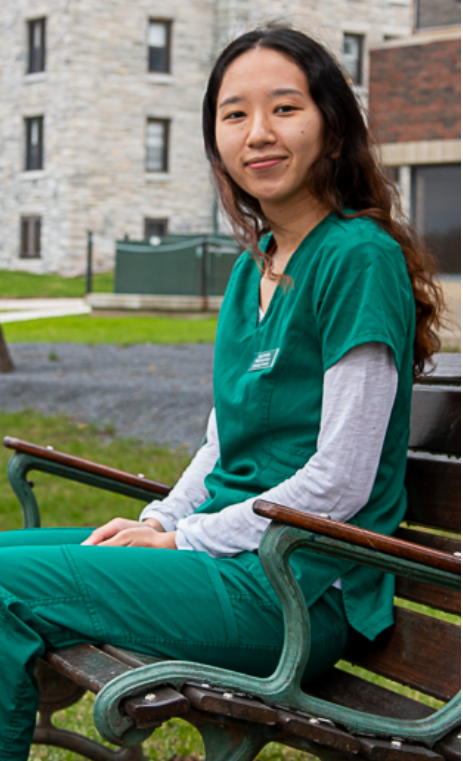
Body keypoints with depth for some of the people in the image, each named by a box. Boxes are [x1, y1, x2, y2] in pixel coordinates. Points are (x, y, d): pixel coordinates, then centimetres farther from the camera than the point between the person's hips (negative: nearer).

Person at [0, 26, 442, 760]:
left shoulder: (360, 258, -14)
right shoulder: (252, 268, 13)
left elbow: (341, 481, -18)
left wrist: (182, 540, -12)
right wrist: (158, 519, 2)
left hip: (298, 590, -9)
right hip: (231, 550, 9)